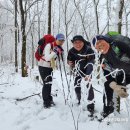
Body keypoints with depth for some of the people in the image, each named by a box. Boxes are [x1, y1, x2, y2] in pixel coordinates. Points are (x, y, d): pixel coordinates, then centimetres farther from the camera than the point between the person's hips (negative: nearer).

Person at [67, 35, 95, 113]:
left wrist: (88, 74, -42)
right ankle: (79, 100, 32)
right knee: (76, 85, 7)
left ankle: (91, 105, -5)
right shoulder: (71, 51, -15)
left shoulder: (88, 49, -27)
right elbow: (69, 60, 0)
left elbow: (91, 62, -32)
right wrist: (70, 63, -25)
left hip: (87, 70, -4)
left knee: (89, 86, -13)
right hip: (78, 70, 4)